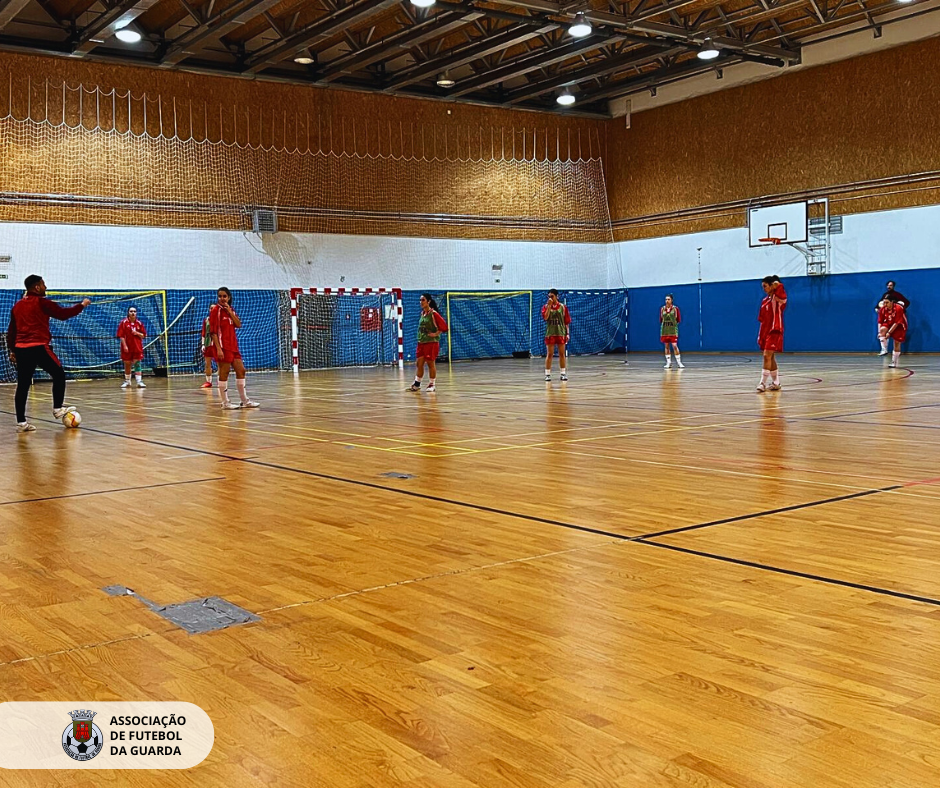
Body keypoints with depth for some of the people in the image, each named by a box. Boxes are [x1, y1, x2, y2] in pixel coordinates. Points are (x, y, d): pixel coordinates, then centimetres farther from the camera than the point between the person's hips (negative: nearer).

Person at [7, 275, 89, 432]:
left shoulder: (17, 306, 17)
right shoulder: (41, 302, -4)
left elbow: (11, 331, 19)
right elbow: (62, 313, -3)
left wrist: (12, 350, 24)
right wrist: (82, 305, 8)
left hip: (20, 348, 7)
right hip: (38, 347, -7)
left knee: (23, 385, 5)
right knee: (59, 374, 11)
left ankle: (21, 422, 4)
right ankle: (58, 408, 10)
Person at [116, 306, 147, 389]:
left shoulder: (139, 323, 5)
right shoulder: (124, 323, -3)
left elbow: (143, 335, 8)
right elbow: (121, 335, -7)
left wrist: (137, 333, -12)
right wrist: (124, 346, -14)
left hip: (137, 347, 1)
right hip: (127, 348, -1)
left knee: (137, 364, -4)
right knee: (127, 364, 9)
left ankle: (139, 382, -8)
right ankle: (127, 382, 21)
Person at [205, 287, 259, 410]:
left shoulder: (230, 310, 14)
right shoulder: (216, 310, -7)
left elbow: (238, 325, 2)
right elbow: (213, 331, -13)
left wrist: (230, 312, -8)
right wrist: (218, 349, -20)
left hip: (233, 345, 8)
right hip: (223, 346, -8)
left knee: (241, 370, 9)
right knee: (224, 373, -4)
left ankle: (244, 400, 18)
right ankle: (225, 403, 2)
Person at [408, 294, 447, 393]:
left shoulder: (433, 314, -12)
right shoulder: (422, 313, 11)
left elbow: (444, 326, -15)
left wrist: (435, 334, -13)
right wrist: (420, 336, 13)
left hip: (431, 342, -7)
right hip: (421, 342, 7)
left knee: (431, 363, 0)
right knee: (419, 363, 6)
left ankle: (432, 384, 10)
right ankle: (416, 384, 13)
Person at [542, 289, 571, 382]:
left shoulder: (563, 307, 4)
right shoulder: (546, 307, 4)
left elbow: (567, 321, 5)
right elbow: (545, 317, -14)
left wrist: (567, 333, -1)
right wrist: (549, 306, -17)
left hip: (561, 333, 0)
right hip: (550, 333, 0)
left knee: (562, 354, 4)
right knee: (549, 354, -1)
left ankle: (563, 373, 10)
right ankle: (547, 374, 2)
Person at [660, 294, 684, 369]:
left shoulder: (675, 309, -1)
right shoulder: (662, 309, 7)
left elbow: (679, 320, 3)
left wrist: (674, 323, -3)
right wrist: (664, 323, 3)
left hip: (673, 330, -3)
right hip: (664, 331, 3)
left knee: (674, 345, -9)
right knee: (666, 346, 5)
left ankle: (679, 362, -4)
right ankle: (668, 362, 13)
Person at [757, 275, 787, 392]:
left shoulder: (778, 298, -6)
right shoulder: (765, 300, 14)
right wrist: (760, 335, 14)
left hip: (775, 331, -8)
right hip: (765, 331, 8)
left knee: (767, 355, -15)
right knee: (771, 357, 12)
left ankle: (763, 382, -16)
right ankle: (776, 383, 20)